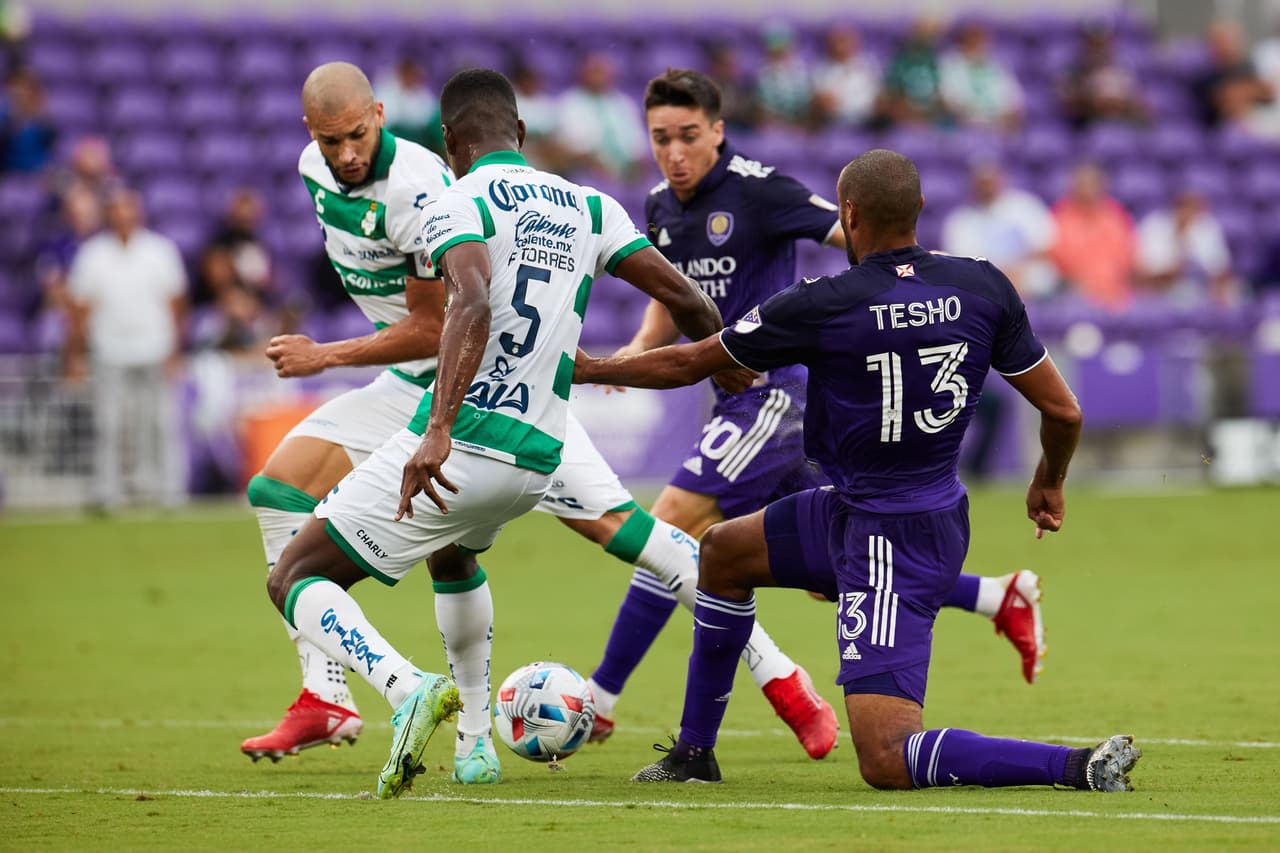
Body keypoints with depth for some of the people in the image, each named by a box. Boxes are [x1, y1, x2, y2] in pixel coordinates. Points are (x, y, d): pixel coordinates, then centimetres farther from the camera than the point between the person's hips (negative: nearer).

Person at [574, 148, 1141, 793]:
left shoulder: (820, 306, -18)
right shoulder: (982, 286, -5)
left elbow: (686, 364, -4)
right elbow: (1063, 412, 0)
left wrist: (587, 368, 14)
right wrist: (1049, 485, 24)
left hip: (889, 546, -8)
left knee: (886, 762, -11)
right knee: (722, 552, 25)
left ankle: (1077, 765, -21)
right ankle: (693, 754, 36)